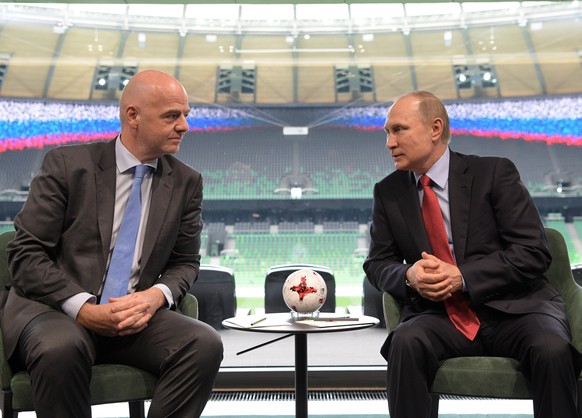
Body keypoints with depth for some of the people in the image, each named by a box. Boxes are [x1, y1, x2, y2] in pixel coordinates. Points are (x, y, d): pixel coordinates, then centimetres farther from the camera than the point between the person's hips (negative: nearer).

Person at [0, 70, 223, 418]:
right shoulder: (67, 164, -3)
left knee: (205, 344, -25)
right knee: (62, 348, -37)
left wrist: (156, 295, -11)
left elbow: (186, 262, 12)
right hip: (54, 307, -3)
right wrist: (84, 308, -19)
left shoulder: (187, 183, 6)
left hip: (135, 313, 3)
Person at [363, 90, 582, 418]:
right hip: (440, 314, 2)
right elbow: (378, 264, 13)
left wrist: (462, 277, -17)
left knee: (552, 349, -33)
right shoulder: (388, 192, 10)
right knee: (406, 341, -31)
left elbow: (534, 252, -6)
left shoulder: (494, 173, 0)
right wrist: (409, 276, -11)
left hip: (513, 307, -1)